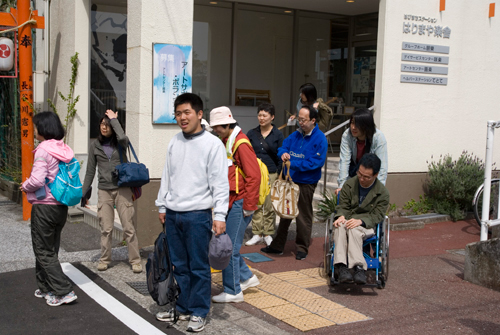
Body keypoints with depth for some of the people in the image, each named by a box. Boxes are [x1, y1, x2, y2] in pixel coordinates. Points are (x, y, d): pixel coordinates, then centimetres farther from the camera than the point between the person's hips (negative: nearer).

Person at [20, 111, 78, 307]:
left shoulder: (43, 150, -17)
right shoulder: (64, 150, 5)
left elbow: (37, 180, -24)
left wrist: (25, 186, -1)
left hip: (44, 207, -8)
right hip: (61, 207, 8)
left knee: (44, 252, 2)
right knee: (50, 250, 18)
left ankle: (64, 292, -1)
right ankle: (46, 288, 28)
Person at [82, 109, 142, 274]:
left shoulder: (120, 143, 3)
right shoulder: (95, 146, 9)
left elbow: (122, 138, -25)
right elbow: (90, 171, 12)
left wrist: (114, 119, -12)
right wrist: (83, 192, 8)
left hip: (122, 189, -2)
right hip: (104, 191, 2)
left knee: (129, 227, -3)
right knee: (106, 228, 4)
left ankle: (135, 260, 4)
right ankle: (104, 259, 17)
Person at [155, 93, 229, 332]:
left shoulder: (213, 144, -8)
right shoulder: (174, 142, 10)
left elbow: (220, 183, -11)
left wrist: (219, 215, -15)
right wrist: (162, 206, 16)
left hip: (198, 215, -6)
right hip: (173, 214, 6)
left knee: (199, 267, 2)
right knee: (179, 265, 14)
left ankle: (199, 313, 14)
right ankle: (182, 308, 27)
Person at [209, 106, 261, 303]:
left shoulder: (241, 144, -14)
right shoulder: (225, 142, 15)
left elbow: (254, 176, -18)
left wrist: (248, 206, -17)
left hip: (239, 204, -9)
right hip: (229, 203, 9)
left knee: (229, 248, -4)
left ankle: (233, 292, 8)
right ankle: (246, 277, 26)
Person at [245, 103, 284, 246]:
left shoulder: (278, 134, 2)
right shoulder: (252, 133, 7)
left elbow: (281, 156, 3)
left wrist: (279, 174, -3)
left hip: (271, 174, -2)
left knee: (269, 205, 0)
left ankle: (268, 234, 13)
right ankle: (257, 234, 14)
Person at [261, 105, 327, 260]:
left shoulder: (320, 139, -12)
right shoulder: (296, 134, 10)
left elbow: (316, 162, -20)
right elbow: (283, 147, 14)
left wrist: (293, 164, -21)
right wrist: (283, 153, -12)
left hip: (306, 183, -7)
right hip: (290, 180, 7)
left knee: (303, 216, 3)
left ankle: (302, 248, 17)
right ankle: (278, 245, 25)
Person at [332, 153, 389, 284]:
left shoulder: (382, 193, -1)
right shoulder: (349, 184, 7)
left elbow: (377, 216, -5)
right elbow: (343, 206, 8)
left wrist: (360, 221, -24)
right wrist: (341, 216, -17)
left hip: (366, 225, -2)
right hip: (347, 220, 2)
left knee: (354, 230, -38)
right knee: (340, 227, -35)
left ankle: (358, 267, -46)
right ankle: (341, 266, -46)